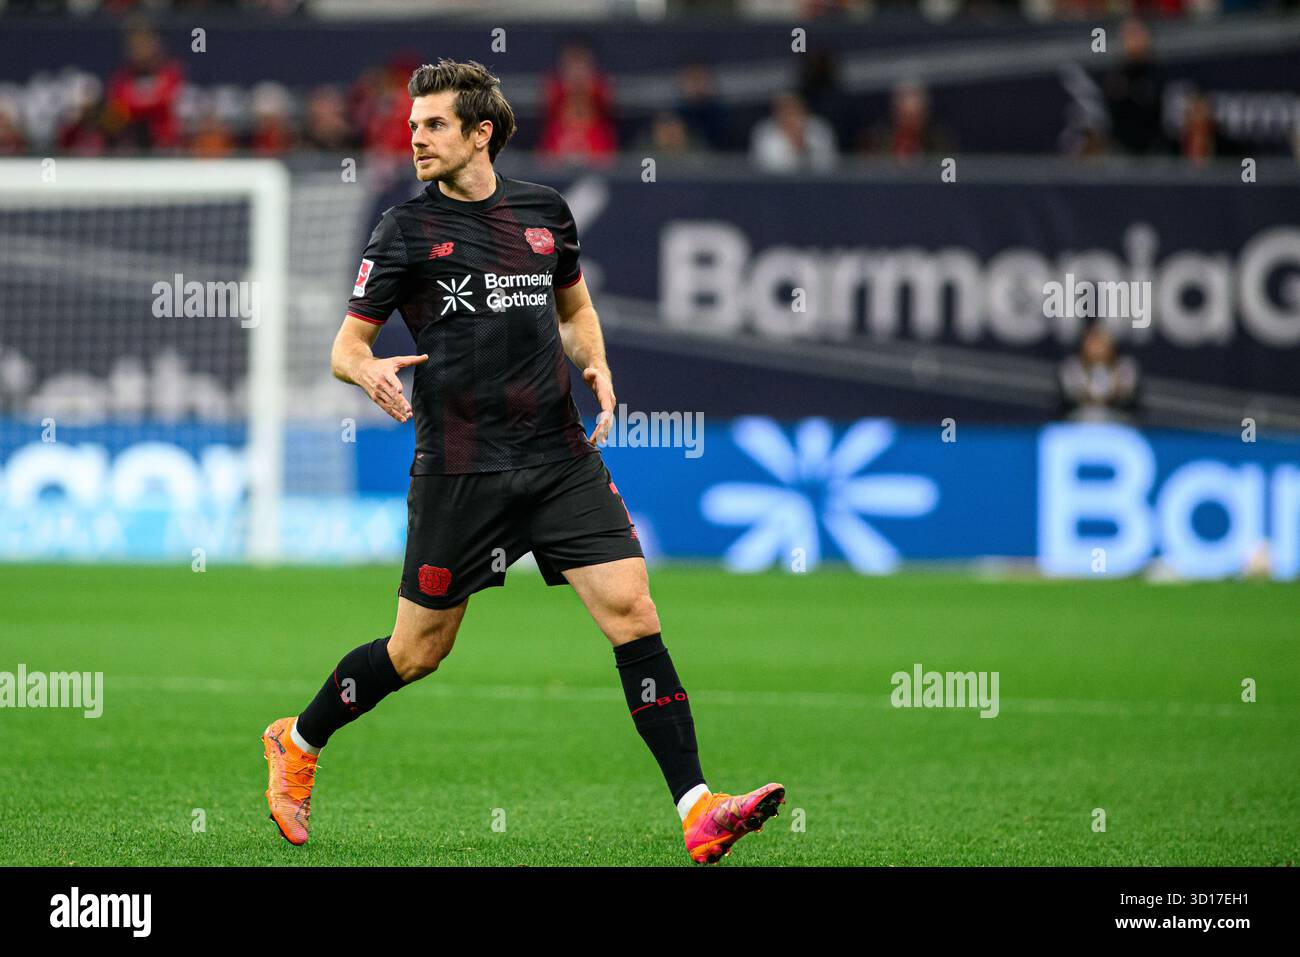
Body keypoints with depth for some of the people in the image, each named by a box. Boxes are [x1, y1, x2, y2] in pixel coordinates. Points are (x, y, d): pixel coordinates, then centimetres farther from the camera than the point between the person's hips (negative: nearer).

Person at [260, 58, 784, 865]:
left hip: (561, 457, 3)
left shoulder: (546, 211, 9)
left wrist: (595, 367, 6)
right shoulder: (405, 230, -1)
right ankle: (297, 743, 31)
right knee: (420, 651, 5)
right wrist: (369, 372, -21)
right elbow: (346, 347, 2)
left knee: (631, 609, -10)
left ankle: (697, 810, -13)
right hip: (459, 467, -3)